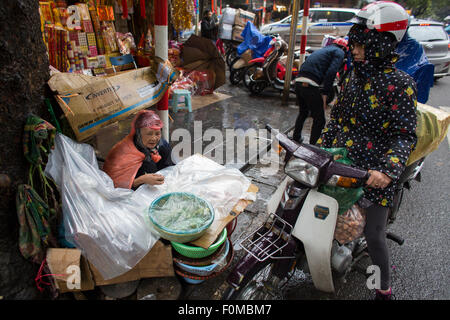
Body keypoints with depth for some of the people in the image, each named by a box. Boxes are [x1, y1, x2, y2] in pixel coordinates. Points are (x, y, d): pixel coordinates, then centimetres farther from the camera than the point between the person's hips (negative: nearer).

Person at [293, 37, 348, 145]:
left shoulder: (322, 50, 31)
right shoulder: (339, 52, 7)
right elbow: (331, 72, -11)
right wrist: (325, 94, -12)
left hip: (298, 81, 8)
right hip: (310, 85, -8)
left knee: (303, 112, 29)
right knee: (319, 120, 4)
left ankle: (296, 138, 41)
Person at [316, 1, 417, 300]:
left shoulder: (400, 84, -13)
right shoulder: (353, 77, 7)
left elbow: (405, 135, -16)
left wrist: (388, 169, -31)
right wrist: (320, 145, 13)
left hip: (375, 171, -6)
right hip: (340, 161, 6)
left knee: (373, 234, 4)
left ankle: (385, 289, 29)